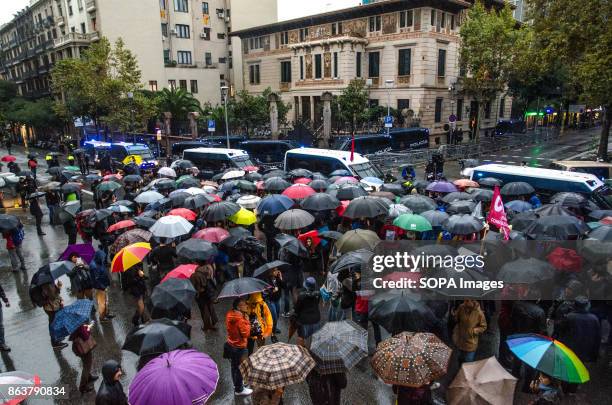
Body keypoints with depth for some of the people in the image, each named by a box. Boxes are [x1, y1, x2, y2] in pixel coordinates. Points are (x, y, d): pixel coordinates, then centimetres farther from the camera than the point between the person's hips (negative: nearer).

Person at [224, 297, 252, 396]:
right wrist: (247, 321, -20)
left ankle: (237, 384, 46)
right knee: (239, 369, 11)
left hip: (231, 345, 8)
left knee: (234, 367, 26)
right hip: (239, 348, -8)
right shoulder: (239, 319, -31)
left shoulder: (230, 314, -6)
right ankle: (239, 390, 28)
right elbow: (246, 333, -26)